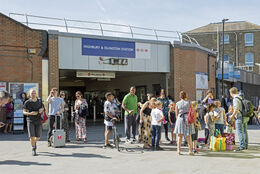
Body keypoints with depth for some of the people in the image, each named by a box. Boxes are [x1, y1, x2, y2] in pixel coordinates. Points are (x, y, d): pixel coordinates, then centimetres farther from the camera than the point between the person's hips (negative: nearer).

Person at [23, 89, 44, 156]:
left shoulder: (39, 100, 6)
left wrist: (41, 109, -4)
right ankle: (33, 149, 12)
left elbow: (42, 108, 20)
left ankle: (34, 142, 38)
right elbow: (24, 112, 0)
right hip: (30, 121, -3)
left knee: (38, 137, 2)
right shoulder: (27, 102, -5)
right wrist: (30, 113, -18)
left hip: (38, 120, 3)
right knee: (32, 136, -9)